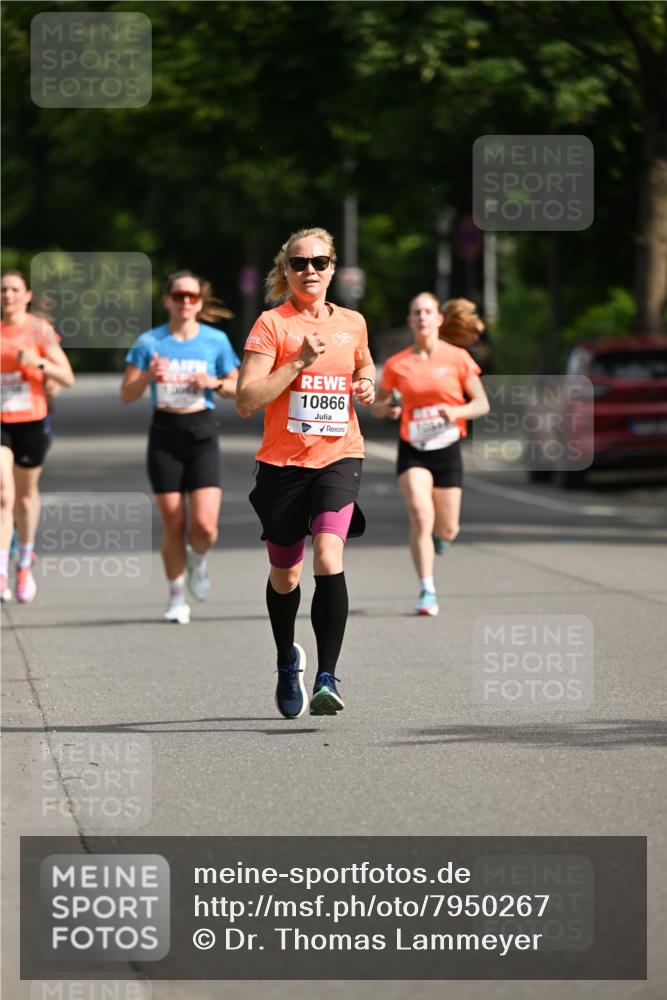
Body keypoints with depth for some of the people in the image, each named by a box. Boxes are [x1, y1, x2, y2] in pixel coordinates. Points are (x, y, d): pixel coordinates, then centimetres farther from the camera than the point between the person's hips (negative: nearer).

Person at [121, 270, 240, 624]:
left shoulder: (216, 340, 2)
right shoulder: (149, 342, 0)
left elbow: (236, 386, 11)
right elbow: (127, 395, 1)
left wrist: (215, 383, -10)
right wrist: (148, 376, -18)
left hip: (202, 435, 0)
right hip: (165, 435, 0)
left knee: (204, 525, -12)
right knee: (173, 525, 0)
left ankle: (197, 559, 23)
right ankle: (176, 597, 19)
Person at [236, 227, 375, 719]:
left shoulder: (353, 323, 7)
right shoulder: (271, 324, -5)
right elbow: (246, 401, -13)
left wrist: (368, 384, 6)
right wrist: (300, 361, -19)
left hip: (339, 458, 1)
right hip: (283, 462, -1)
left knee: (328, 558, -22)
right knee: (285, 575, 12)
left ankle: (327, 678, -24)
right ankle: (288, 660, 41)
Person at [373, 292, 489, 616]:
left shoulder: (457, 358, -3)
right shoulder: (396, 364, 0)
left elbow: (482, 404, 0)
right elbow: (378, 405, 11)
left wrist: (457, 411, -20)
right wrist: (387, 408, -13)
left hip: (447, 448, 0)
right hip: (412, 450, 0)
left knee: (447, 530, 5)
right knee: (420, 516, -20)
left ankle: (439, 534, 45)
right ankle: (427, 590, -13)